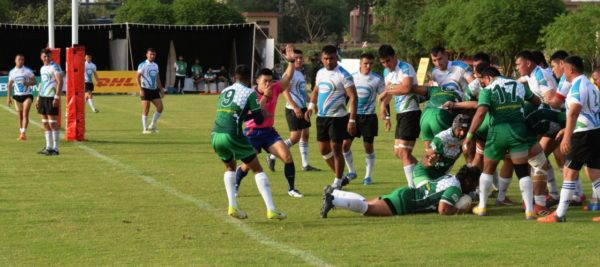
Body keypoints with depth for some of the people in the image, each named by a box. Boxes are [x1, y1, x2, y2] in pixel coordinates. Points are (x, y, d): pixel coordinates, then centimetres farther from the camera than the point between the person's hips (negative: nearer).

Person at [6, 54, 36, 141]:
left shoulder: (28, 71, -3)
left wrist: (28, 83, -21)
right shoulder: (12, 72, 7)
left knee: (25, 114, -15)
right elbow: (10, 85, 13)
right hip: (17, 95, 4)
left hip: (27, 95, -4)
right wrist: (8, 97, 7)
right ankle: (21, 134, 18)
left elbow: (34, 81, 0)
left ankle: (23, 133, -22)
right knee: (20, 115, 9)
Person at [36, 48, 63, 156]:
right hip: (43, 97, 9)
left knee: (52, 123, -8)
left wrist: (57, 97, -22)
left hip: (51, 98, -9)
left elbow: (60, 82, -16)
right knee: (45, 123, 10)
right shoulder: (42, 68, 17)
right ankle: (48, 147, 16)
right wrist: (38, 98, 22)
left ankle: (55, 148, -5)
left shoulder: (55, 67, -9)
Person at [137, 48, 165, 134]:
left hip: (154, 90, 6)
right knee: (146, 110, -6)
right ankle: (145, 129, 3)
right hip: (146, 90, -6)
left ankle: (152, 126, 11)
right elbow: (138, 77, -10)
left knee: (160, 107, -1)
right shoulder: (142, 65, -7)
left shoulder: (155, 65, 14)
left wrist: (161, 89, 15)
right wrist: (141, 89, -18)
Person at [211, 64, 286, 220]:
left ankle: (232, 206, 14)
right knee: (257, 170, 8)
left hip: (216, 136, 5)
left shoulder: (225, 92, 21)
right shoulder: (249, 93, 3)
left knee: (230, 167, 30)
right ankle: (271, 209, 0)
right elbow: (259, 120, 1)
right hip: (232, 136, -5)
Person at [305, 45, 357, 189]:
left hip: (338, 117, -7)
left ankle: (338, 182, 7)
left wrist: (352, 120, -21)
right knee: (324, 149, 10)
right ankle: (340, 176, 24)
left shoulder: (343, 74, -12)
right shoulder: (320, 73, 9)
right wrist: (311, 106, 11)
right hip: (321, 116, 7)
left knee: (336, 148, -4)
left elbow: (353, 97, -15)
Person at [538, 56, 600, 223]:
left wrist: (567, 137, -31)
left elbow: (574, 112, -25)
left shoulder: (577, 85, -13)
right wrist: (568, 130, 33)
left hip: (584, 134, -9)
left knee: (570, 171, -4)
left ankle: (560, 214, -2)